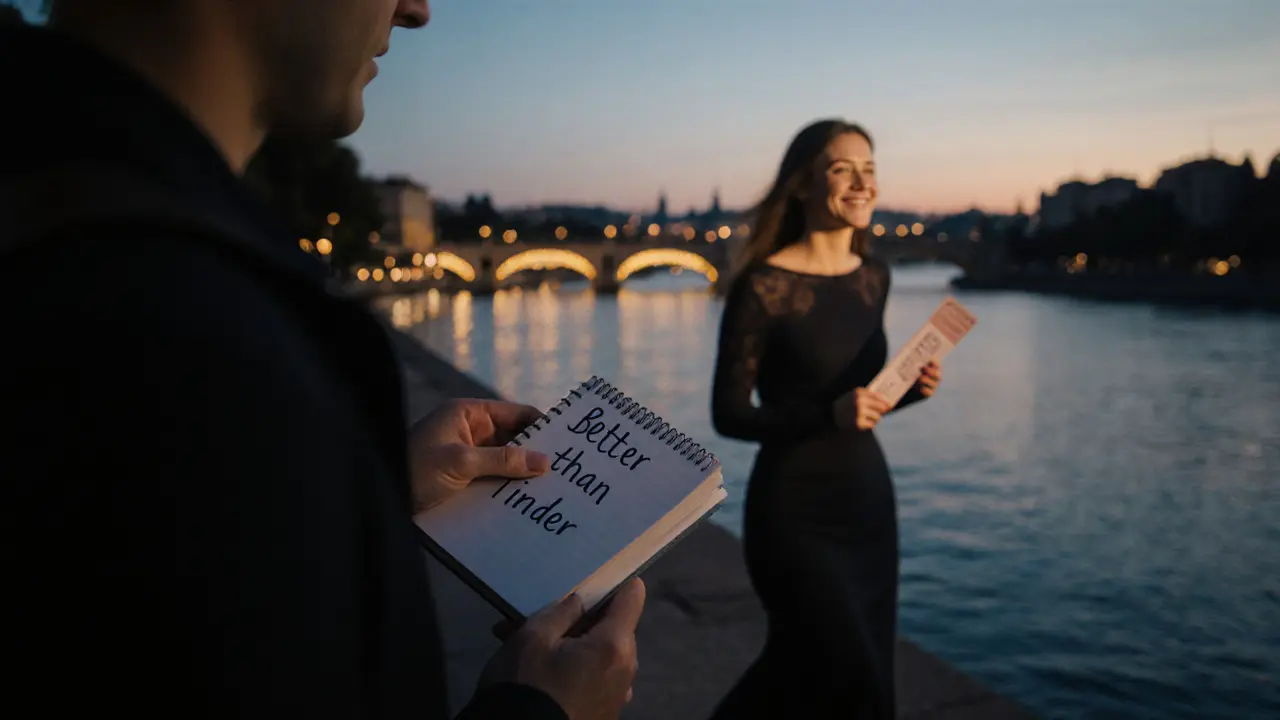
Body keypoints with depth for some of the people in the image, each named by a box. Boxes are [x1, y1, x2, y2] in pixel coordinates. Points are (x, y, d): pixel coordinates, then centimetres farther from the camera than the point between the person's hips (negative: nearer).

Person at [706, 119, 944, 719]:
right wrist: (828, 415, -25)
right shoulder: (763, 285, -16)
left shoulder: (873, 276, 5)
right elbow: (728, 414, -14)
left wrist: (910, 389, -3)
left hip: (869, 501, 7)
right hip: (795, 512, -7)